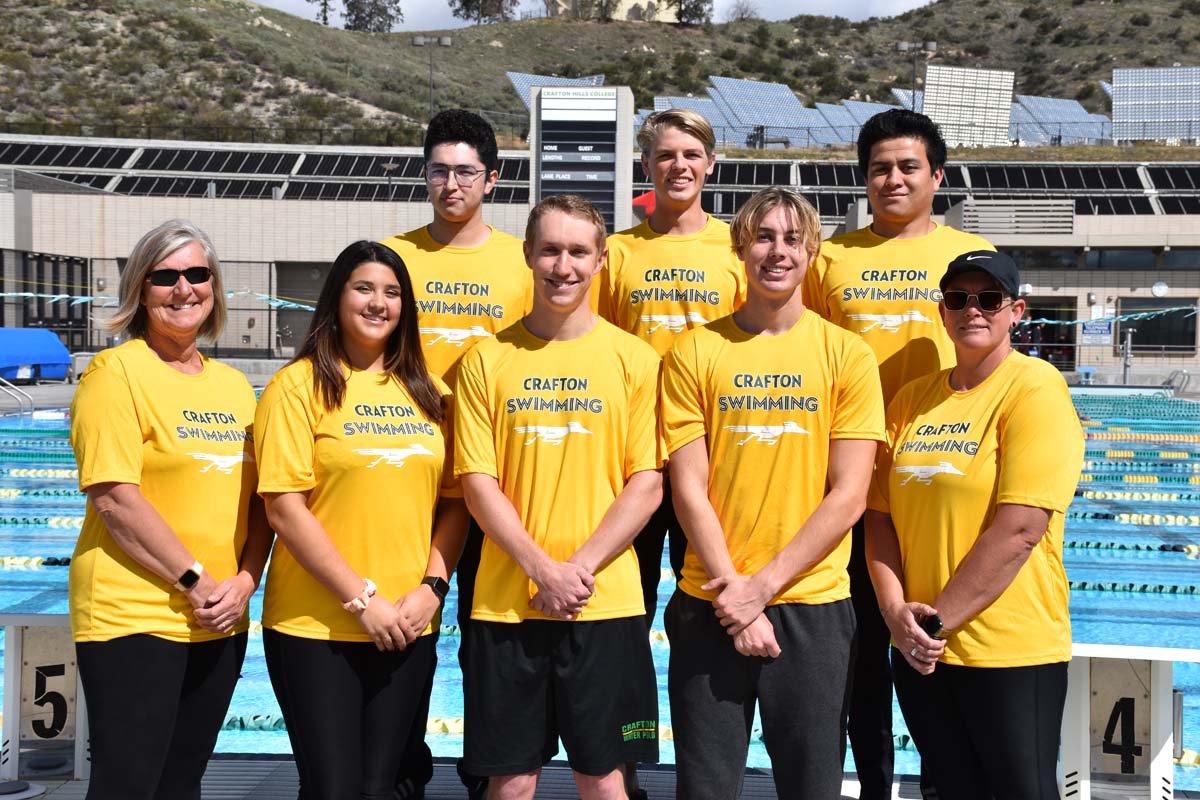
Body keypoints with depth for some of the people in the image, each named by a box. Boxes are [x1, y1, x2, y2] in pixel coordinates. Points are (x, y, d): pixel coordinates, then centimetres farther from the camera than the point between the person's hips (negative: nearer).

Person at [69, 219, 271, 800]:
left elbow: (257, 499, 13)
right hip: (134, 618, -6)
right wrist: (196, 582, -15)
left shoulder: (234, 384, 12)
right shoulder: (117, 371, -7)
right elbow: (114, 497, -15)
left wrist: (245, 581, -4)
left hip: (221, 622, 6)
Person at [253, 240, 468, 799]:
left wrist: (432, 587, -5)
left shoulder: (427, 393, 11)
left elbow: (454, 501, 10)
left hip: (409, 627, 4)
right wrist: (361, 600, -14)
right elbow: (284, 507, -11)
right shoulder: (298, 385, -4)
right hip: (314, 626, -4)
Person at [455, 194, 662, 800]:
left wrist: (580, 568, -12)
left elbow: (647, 483, -1)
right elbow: (477, 482, -1)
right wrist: (544, 570, -11)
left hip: (606, 604, 0)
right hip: (505, 602, 1)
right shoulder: (488, 360, 4)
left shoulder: (634, 358, 2)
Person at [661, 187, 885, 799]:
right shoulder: (695, 352, 2)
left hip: (813, 605, 0)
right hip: (711, 605, 0)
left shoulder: (847, 354, 1)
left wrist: (763, 584, -11)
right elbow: (688, 489, -2)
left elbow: (848, 495, -4)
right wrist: (734, 594, -10)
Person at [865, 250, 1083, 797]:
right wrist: (896, 612, -8)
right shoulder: (914, 398, 9)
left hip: (1011, 650, -5)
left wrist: (938, 619, -15)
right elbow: (880, 514, 7)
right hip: (918, 650, 5)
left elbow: (1019, 528, -17)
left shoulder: (1034, 388, -9)